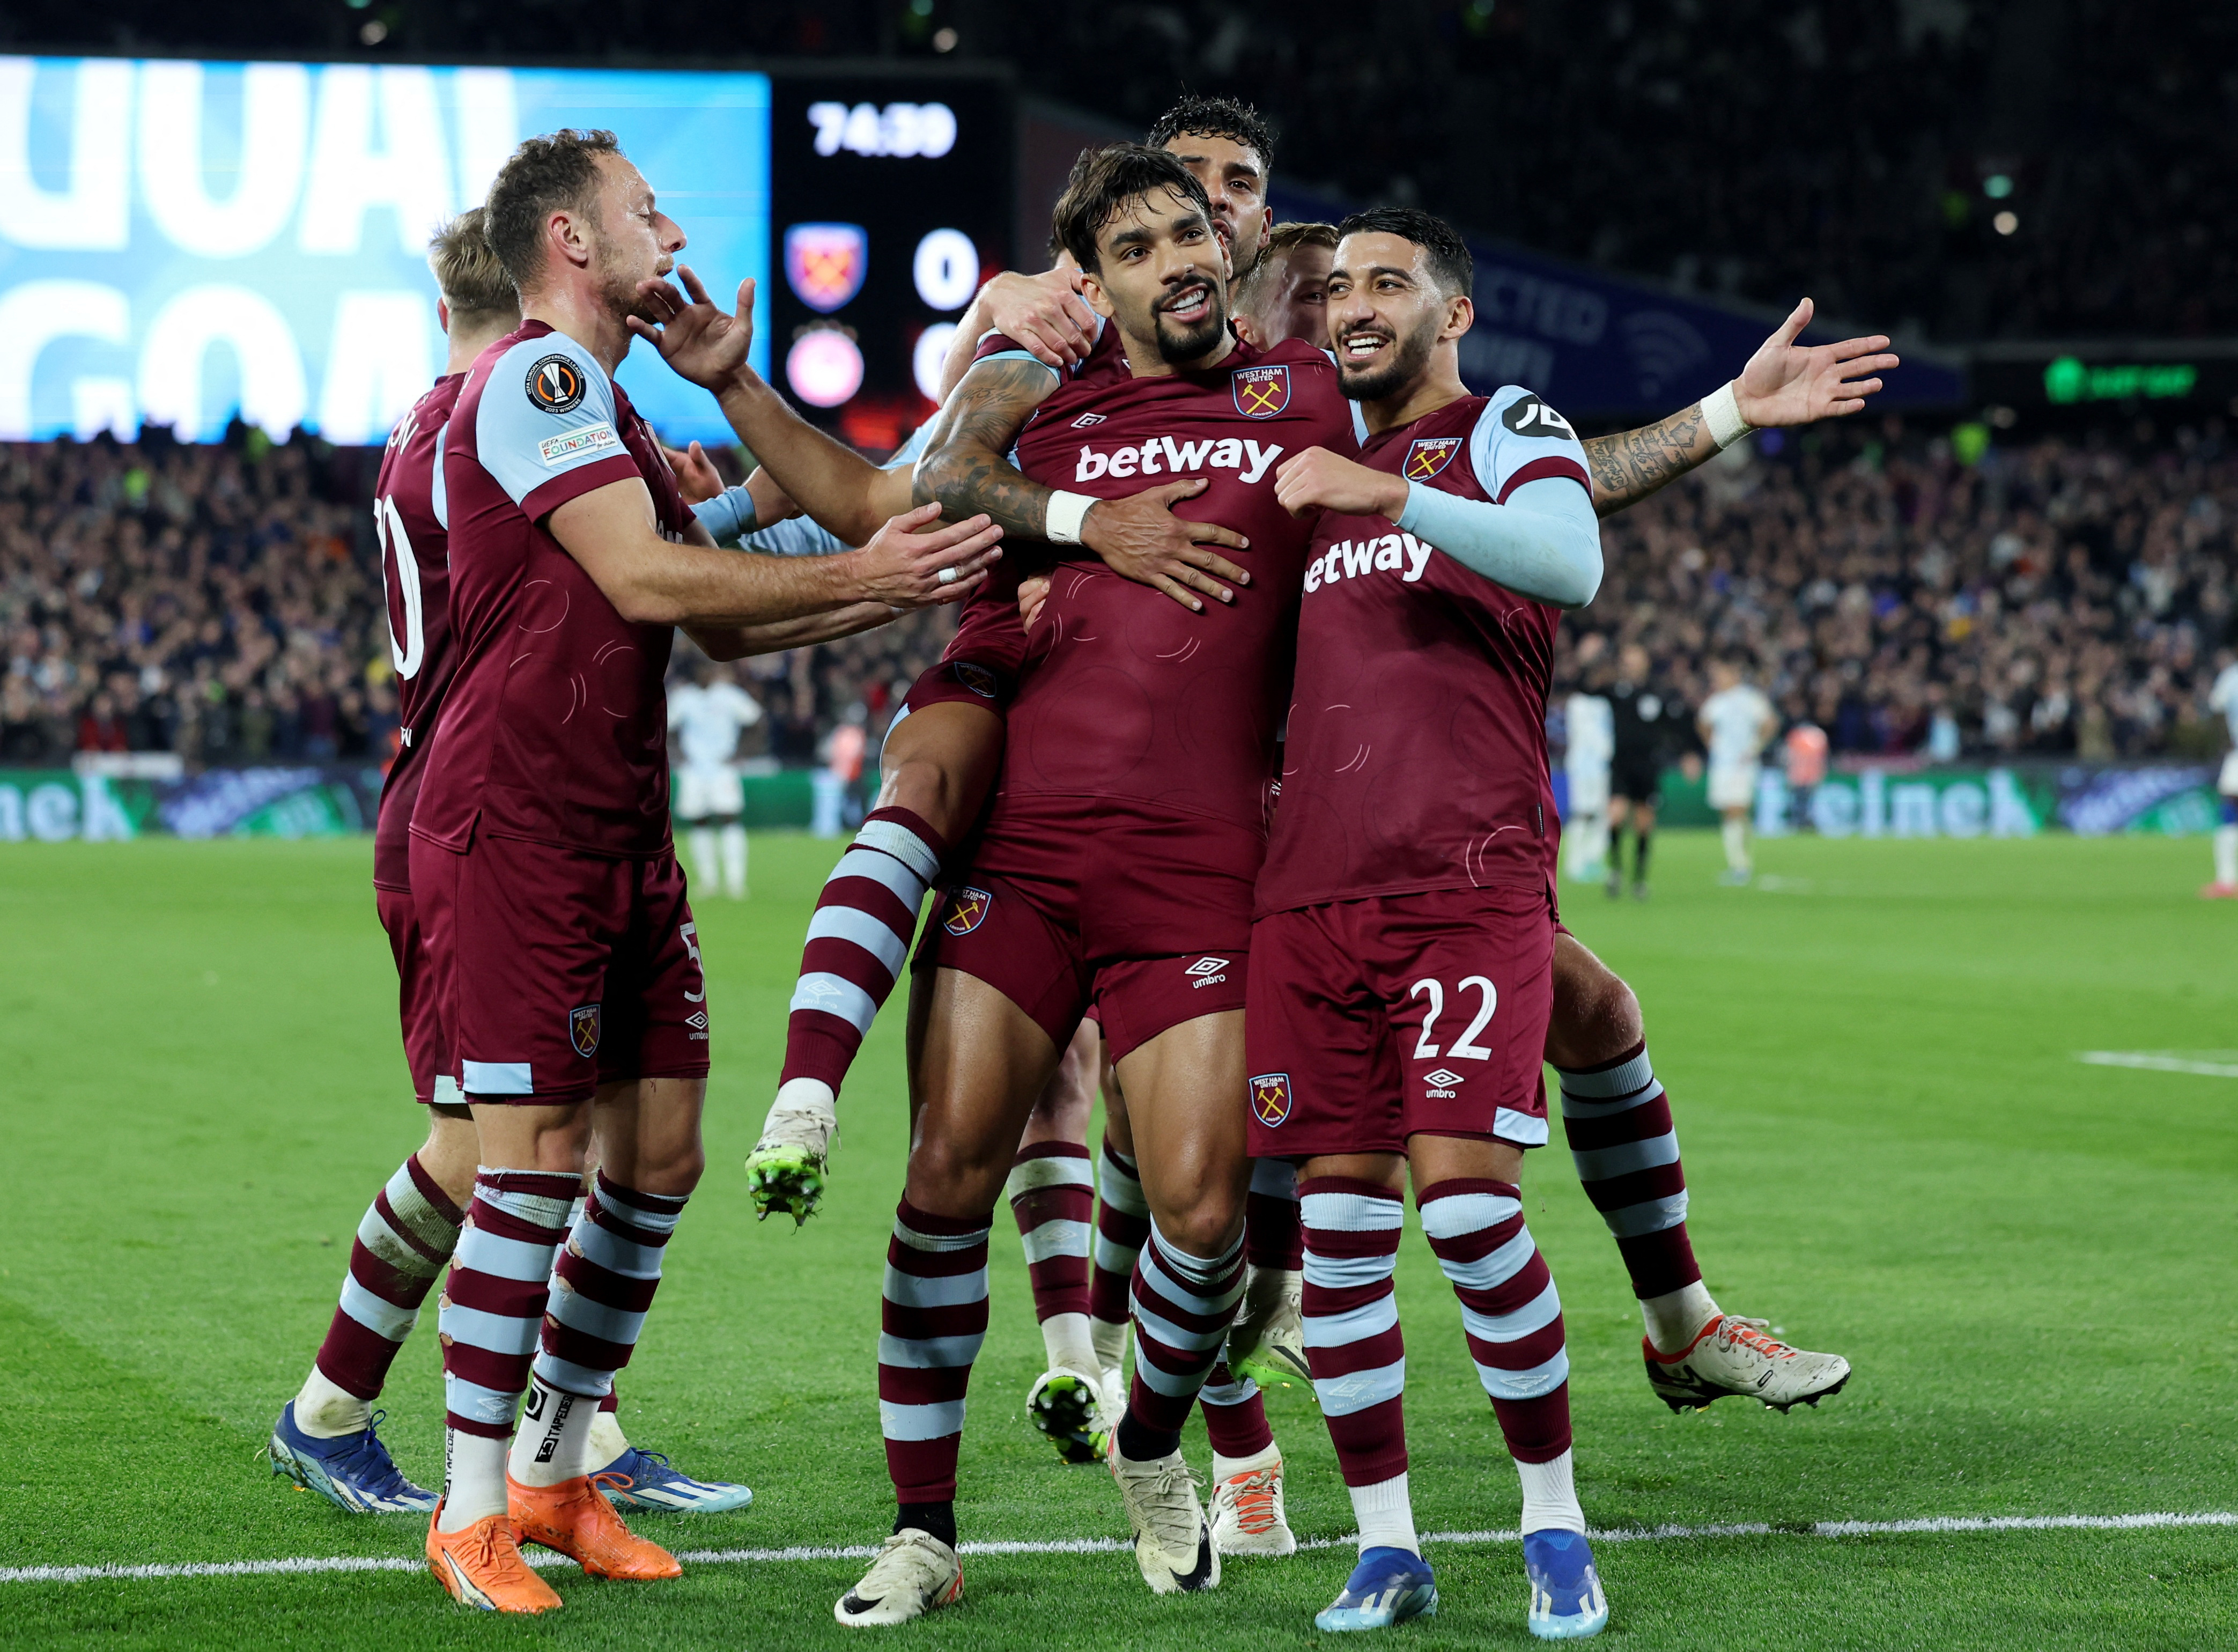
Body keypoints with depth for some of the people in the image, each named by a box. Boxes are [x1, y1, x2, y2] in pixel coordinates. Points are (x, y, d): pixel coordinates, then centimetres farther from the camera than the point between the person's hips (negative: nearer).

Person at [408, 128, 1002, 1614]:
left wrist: (919, 590, 15)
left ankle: (556, 1473, 19)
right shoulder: (535, 379, -11)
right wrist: (861, 575, -16)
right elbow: (646, 581, -20)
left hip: (623, 829, 10)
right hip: (516, 824, -10)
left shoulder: (604, 403, 22)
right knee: (538, 1155, -10)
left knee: (659, 1153, 8)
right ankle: (473, 1513, -3)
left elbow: (719, 622, 24)